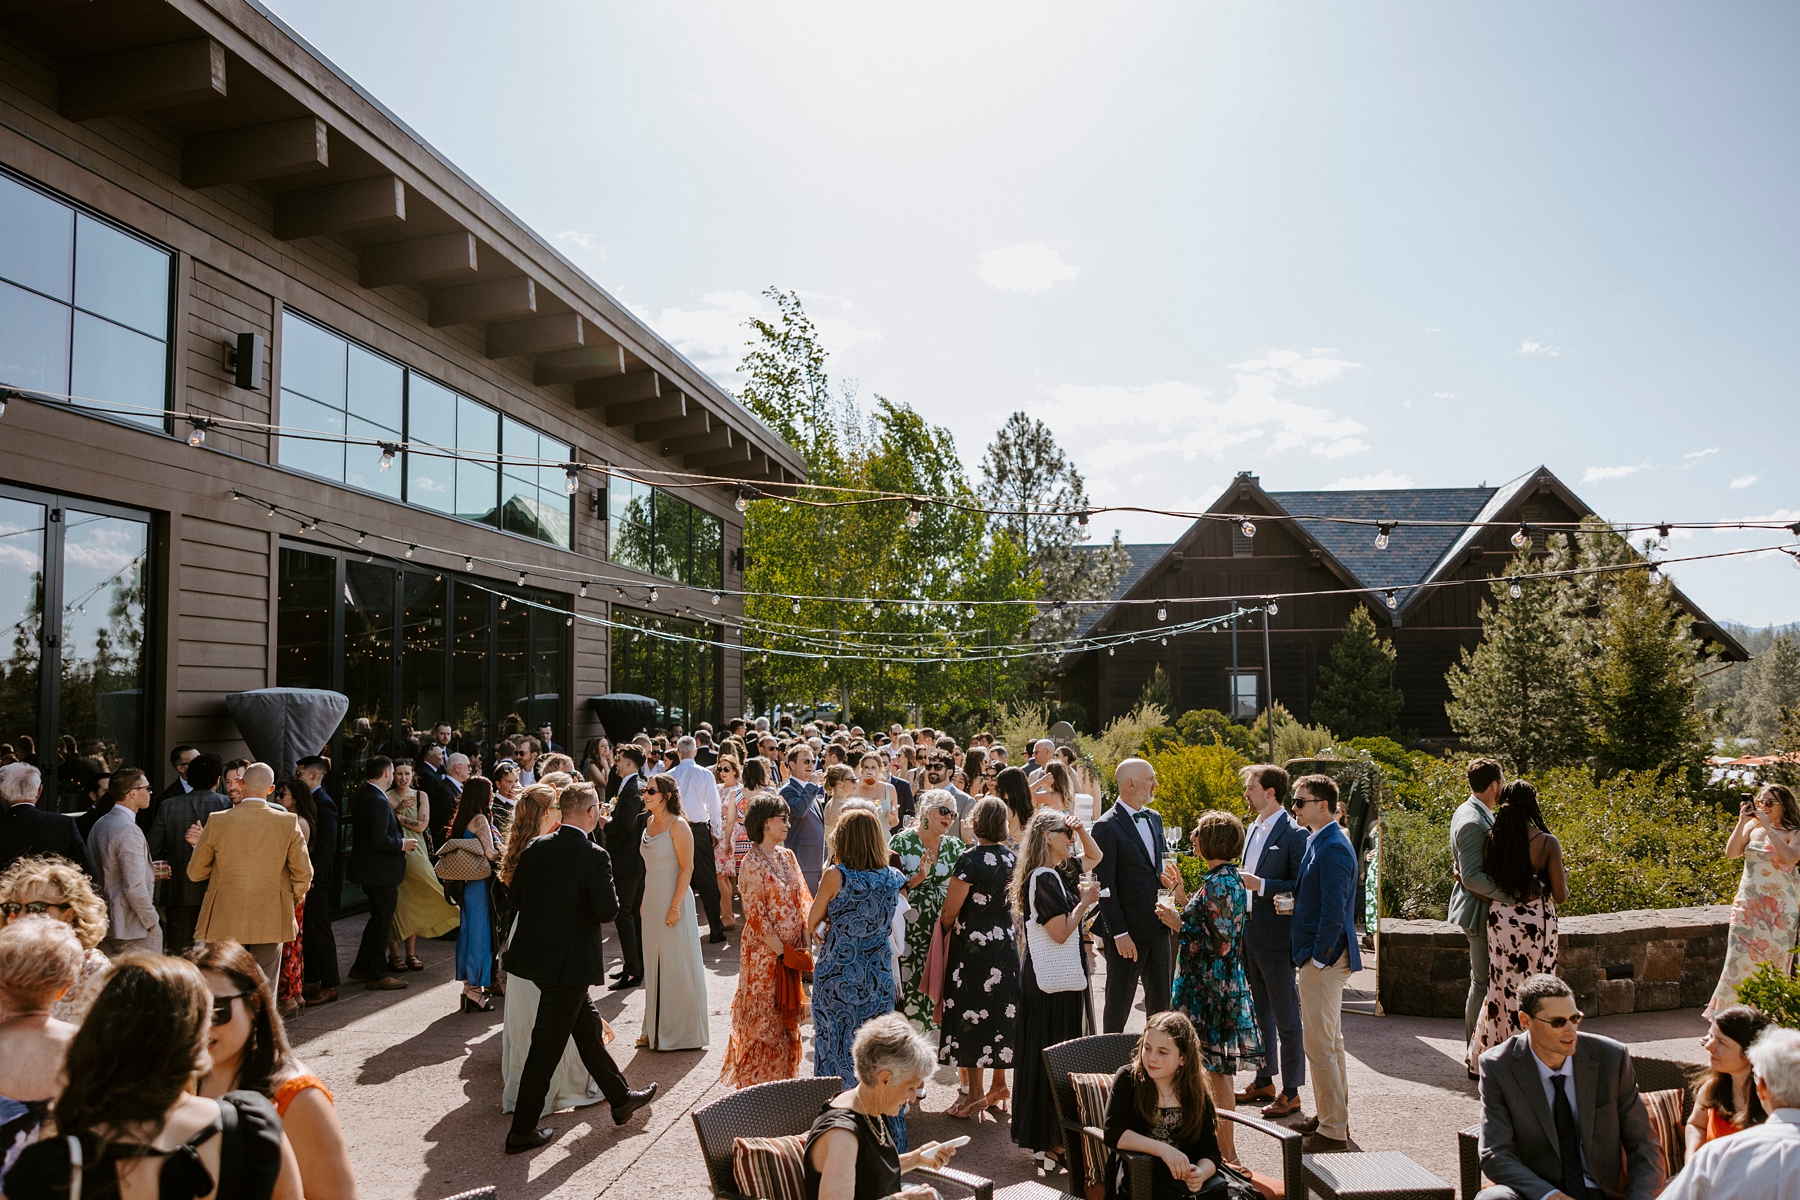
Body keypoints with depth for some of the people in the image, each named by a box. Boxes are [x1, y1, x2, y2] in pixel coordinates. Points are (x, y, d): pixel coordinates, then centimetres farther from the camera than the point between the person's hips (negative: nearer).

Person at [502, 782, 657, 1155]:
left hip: (534, 952, 8)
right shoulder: (594, 857, -19)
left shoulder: (536, 847, 0)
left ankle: (620, 1098, 34)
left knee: (588, 1024, 20)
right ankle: (522, 1130, 14)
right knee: (548, 1044, 4)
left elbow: (515, 895, 7)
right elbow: (608, 911, -18)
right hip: (568, 960, -8)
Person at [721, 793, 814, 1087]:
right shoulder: (752, 864, -15)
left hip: (791, 951, 7)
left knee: (787, 1017, 15)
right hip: (765, 952, -7)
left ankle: (783, 1076, 28)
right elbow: (756, 915, -16)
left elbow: (802, 899, 7)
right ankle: (758, 1081, 16)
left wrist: (804, 945, -2)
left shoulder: (787, 856, 6)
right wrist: (782, 951, -16)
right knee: (764, 1017, 3)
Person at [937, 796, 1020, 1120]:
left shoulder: (970, 859, -18)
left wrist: (939, 934, 3)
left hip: (972, 945, -6)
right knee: (1002, 1010, 14)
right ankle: (999, 1086, 25)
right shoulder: (1012, 858, 1)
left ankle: (975, 1092, 10)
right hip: (1006, 942, 6)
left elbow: (949, 912, -14)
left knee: (972, 1012, 3)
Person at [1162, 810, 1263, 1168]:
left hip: (1212, 989, -10)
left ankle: (1227, 1152, 9)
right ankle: (1221, 1141, 27)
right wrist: (1183, 900, 16)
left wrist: (1178, 923, -17)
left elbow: (1220, 944, -23)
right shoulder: (1229, 878, 9)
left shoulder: (1218, 884, -21)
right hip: (1221, 986, 10)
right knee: (1216, 1068, 17)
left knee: (1216, 1069, 0)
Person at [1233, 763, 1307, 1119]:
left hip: (1276, 938, -9)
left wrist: (1261, 885, -23)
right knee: (1259, 1013, 18)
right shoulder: (1254, 828, 13)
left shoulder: (1294, 833, -14)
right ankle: (1264, 1081, 31)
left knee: (1286, 1017, 2)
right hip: (1249, 934, 9)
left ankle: (1291, 1091, 12)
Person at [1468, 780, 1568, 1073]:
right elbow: (1560, 895, -11)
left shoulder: (1492, 839, -7)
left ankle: (1487, 1056, 23)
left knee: (1502, 987, 15)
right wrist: (1564, 879, 10)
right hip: (1536, 922, -3)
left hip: (1500, 919, 3)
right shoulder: (1547, 842, -15)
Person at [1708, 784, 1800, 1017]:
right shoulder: (1752, 827, 4)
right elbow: (1731, 853, -6)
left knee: (1773, 960, 4)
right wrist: (1742, 823, -12)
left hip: (1779, 906, -2)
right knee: (1740, 956, 0)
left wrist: (1768, 827, -22)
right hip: (1748, 904, 2)